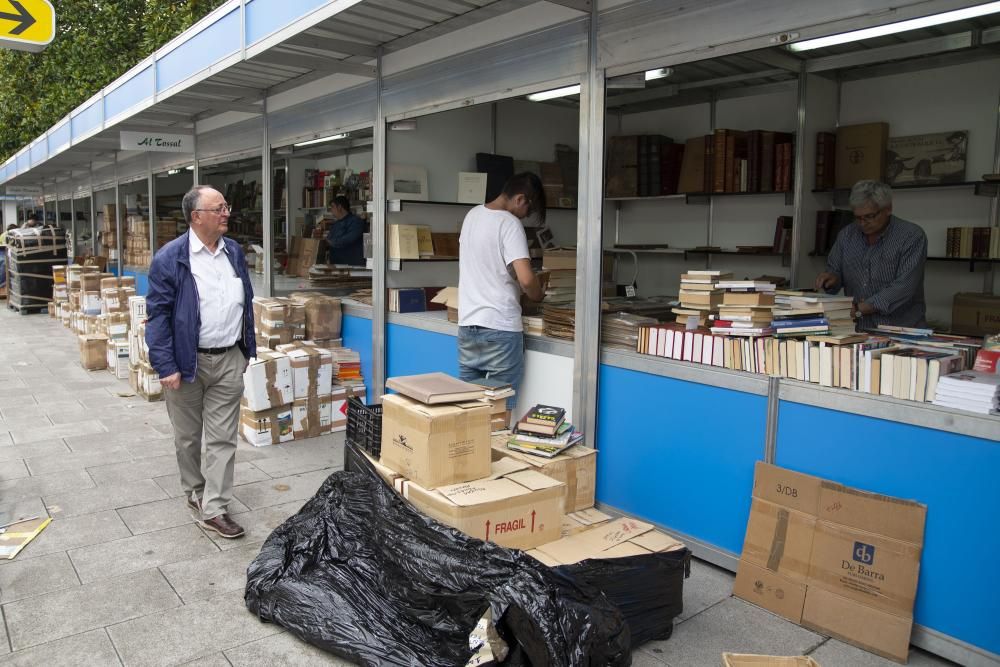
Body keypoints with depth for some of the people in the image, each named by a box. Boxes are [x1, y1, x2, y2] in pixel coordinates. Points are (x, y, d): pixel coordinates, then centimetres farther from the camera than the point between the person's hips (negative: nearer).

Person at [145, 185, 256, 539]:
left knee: (222, 438, 3)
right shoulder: (170, 257, -10)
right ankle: (195, 492, 35)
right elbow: (157, 314, -11)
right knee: (188, 436, 14)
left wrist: (248, 348, 13)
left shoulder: (234, 251, 6)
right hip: (187, 361, -3)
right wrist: (166, 366, -15)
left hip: (229, 360, 4)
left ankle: (213, 509, 10)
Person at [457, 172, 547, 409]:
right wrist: (539, 296, -1)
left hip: (467, 323, 7)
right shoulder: (509, 223, -13)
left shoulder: (472, 215, 10)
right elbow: (526, 279, -21)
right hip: (500, 328, -7)